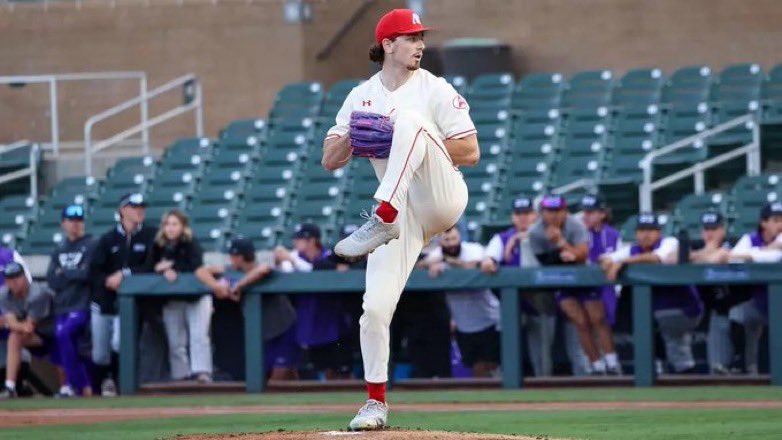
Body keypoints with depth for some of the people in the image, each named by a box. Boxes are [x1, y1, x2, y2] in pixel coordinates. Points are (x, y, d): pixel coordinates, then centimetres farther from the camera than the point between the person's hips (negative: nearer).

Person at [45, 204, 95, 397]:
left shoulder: (91, 246, 0)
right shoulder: (59, 250, 16)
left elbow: (88, 273, -13)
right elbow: (52, 280, 6)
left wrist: (64, 273, -3)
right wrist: (75, 274, -7)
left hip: (82, 305, -6)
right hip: (62, 307, 6)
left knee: (64, 333, -27)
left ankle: (77, 384, -21)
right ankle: (84, 387, 14)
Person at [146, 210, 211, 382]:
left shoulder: (191, 244, -8)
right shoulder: (158, 246, 3)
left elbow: (196, 266, -19)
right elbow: (148, 268, -1)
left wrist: (172, 268, -22)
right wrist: (161, 269, -21)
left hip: (196, 296, -4)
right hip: (171, 300, 4)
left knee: (199, 335, -15)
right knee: (175, 341, 4)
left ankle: (202, 372, -24)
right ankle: (181, 375, 9)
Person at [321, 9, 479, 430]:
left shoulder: (435, 90, 0)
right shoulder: (361, 97, 12)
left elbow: (471, 152, -6)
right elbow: (330, 161, 10)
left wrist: (410, 142, -15)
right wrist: (353, 137, -12)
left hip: (442, 197, -4)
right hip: (402, 212, 4)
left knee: (409, 120, -28)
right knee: (375, 306, -7)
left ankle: (381, 220, -39)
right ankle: (376, 402, 9)